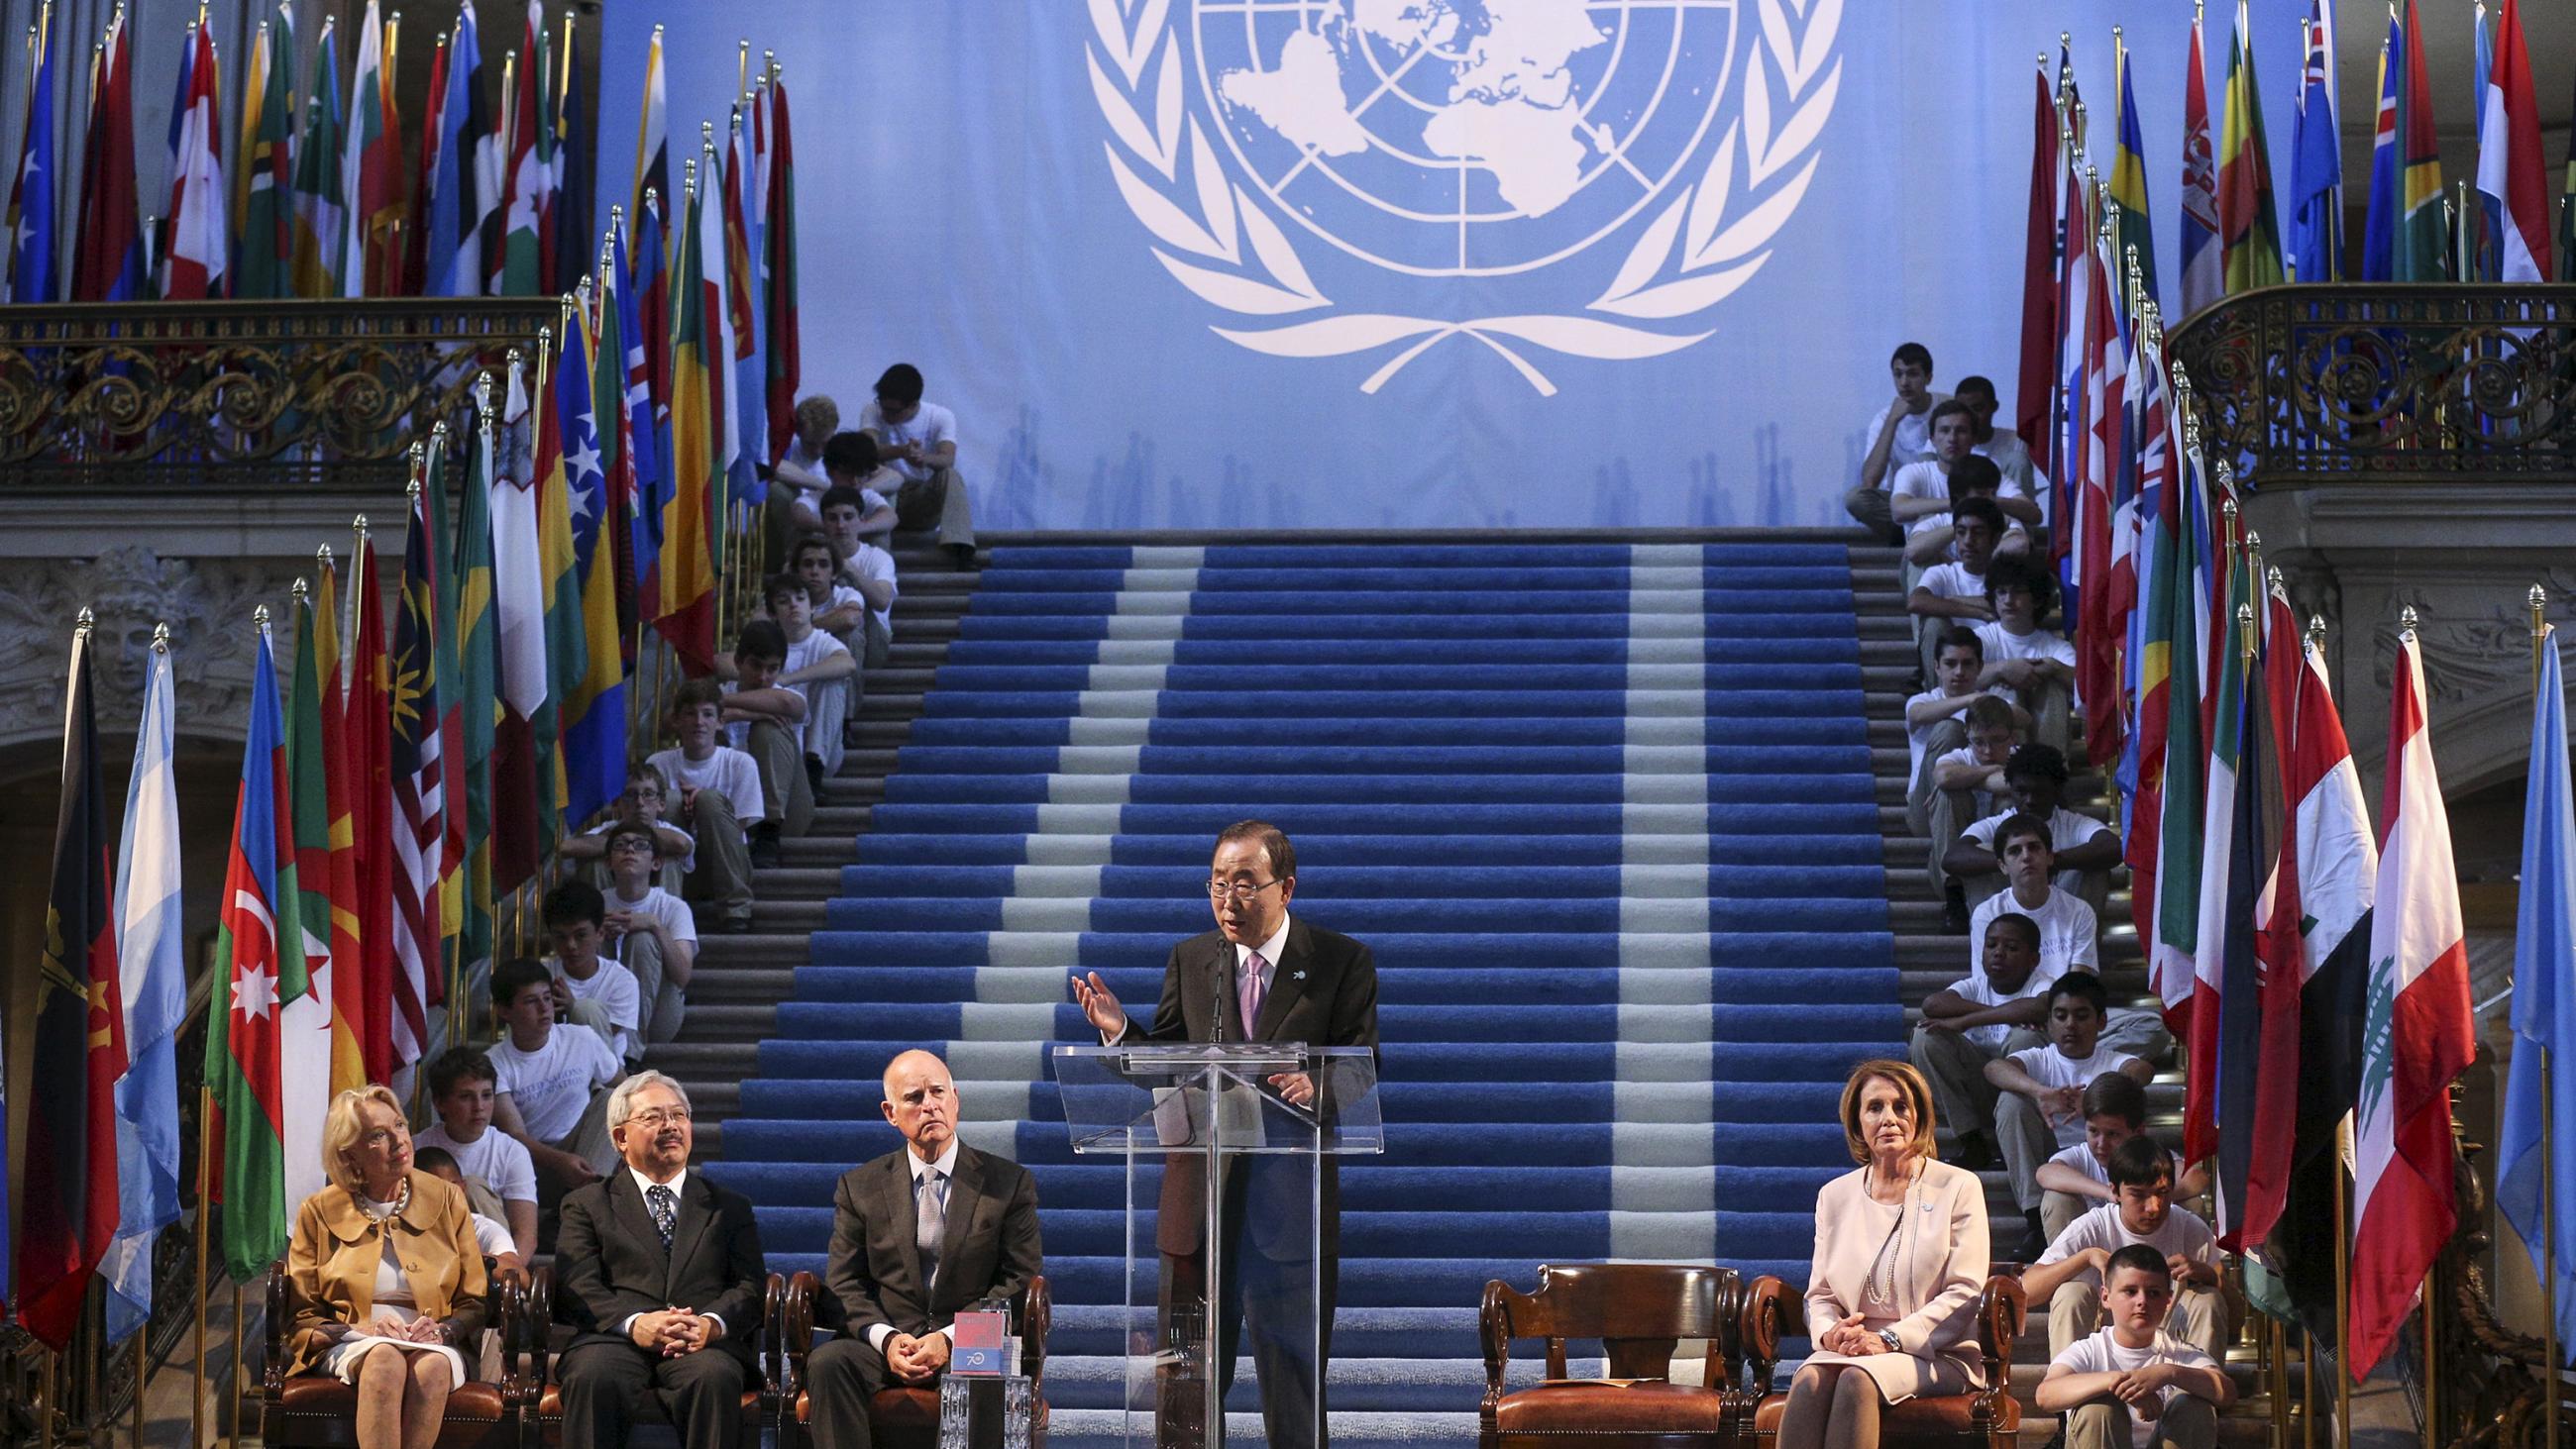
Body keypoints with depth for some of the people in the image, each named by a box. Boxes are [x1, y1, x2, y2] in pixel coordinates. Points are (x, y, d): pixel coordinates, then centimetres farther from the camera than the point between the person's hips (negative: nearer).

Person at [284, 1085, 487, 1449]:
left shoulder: (447, 1201, 10)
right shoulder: (319, 1212, 8)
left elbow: (475, 1303, 12)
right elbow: (301, 1318, 7)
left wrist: (441, 1330, -10)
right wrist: (362, 1330, -11)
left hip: (432, 1347, 1)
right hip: (350, 1349, -1)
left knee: (432, 1365, -37)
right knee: (386, 1358, -38)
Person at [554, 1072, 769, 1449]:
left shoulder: (730, 1207, 25)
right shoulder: (587, 1205, 20)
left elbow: (751, 1286, 12)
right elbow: (577, 1286, 5)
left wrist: (712, 1324, -12)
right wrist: (635, 1323, -16)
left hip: (703, 1345, 1)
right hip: (616, 1340, -1)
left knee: (715, 1378, -36)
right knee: (593, 1378, -36)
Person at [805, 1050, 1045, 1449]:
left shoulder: (1009, 1183, 9)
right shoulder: (860, 1187, 14)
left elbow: (1019, 1282, 2)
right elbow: (843, 1285, 8)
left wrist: (951, 1339, -13)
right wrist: (886, 1339, -13)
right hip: (885, 1340, 2)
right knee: (827, 1363, -32)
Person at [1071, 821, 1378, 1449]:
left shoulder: (1341, 962, -1)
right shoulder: (1190, 960, 8)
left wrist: (1316, 1085, -27)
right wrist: (1121, 1031, -14)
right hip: (1199, 1200, 2)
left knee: (1294, 1380, 4)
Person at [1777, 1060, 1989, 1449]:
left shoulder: (1958, 1188, 4)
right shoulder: (1835, 1196, 17)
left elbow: (1965, 1293, -4)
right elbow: (1820, 1293, 18)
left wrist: (1888, 1339, -16)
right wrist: (1829, 1331, -8)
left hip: (1937, 1356, -3)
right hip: (1852, 1350, 3)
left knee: (1857, 1379, -36)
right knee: (1810, 1379, -32)